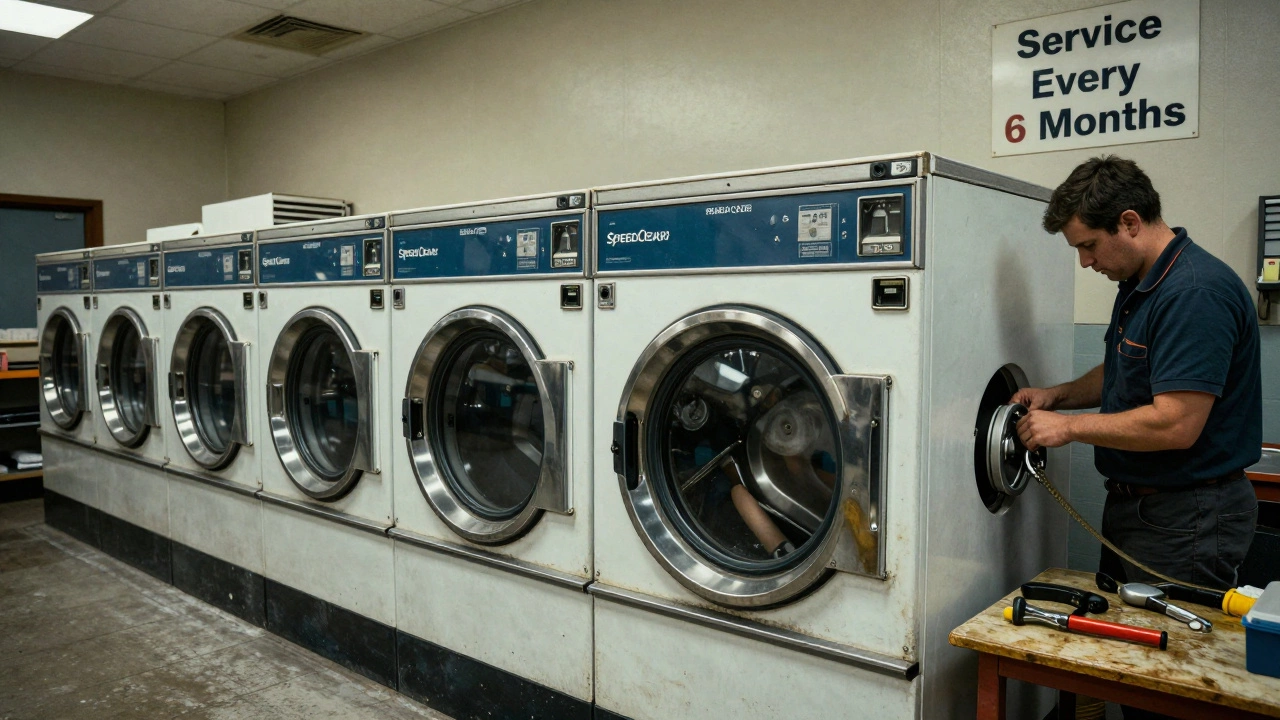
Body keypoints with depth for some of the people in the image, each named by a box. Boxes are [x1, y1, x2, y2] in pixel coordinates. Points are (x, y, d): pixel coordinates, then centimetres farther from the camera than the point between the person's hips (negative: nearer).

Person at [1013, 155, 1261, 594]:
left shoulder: (1196, 293, -24)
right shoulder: (1138, 285, 8)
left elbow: (1175, 424, -30)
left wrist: (1069, 426, -19)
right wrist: (1057, 395, 4)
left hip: (1186, 518, -10)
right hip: (1132, 502, 10)